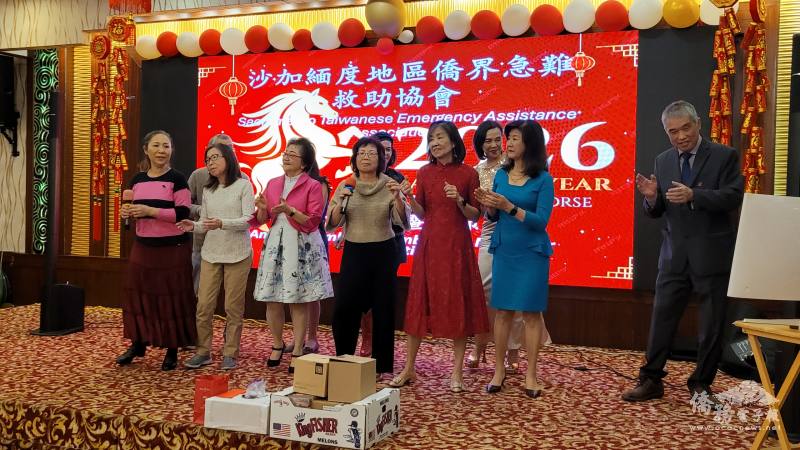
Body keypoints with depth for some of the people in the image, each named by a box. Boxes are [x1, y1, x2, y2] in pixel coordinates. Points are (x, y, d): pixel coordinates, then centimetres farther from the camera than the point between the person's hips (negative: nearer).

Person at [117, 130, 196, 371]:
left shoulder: (177, 179, -8)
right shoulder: (137, 180, 10)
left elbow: (183, 214, -16)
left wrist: (150, 211, -22)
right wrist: (128, 212, -3)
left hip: (173, 249, -5)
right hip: (143, 247, 6)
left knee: (171, 299, 0)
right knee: (138, 294, 10)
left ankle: (172, 350, 13)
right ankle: (138, 344, 27)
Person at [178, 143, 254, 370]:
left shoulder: (243, 185, -3)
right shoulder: (208, 190, 12)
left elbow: (247, 220, -11)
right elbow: (205, 223, 13)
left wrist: (222, 223, -25)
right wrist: (193, 226, -10)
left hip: (237, 255, -4)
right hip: (210, 254, 4)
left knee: (233, 307, 3)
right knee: (203, 305, 1)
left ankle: (230, 353, 13)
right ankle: (203, 352, 14)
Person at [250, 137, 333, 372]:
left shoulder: (313, 186, -4)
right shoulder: (273, 183, 11)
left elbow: (313, 222, -9)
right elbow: (262, 220, 12)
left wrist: (290, 210, -21)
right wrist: (263, 208, -9)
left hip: (302, 247, -4)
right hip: (275, 245, 5)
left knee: (299, 301, 0)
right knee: (272, 300, 5)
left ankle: (297, 350, 10)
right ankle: (277, 345, 24)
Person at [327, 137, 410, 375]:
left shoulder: (390, 185, -1)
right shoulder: (345, 186, 3)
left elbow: (403, 221, -9)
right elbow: (332, 224, -1)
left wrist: (397, 197, -25)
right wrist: (340, 203, -18)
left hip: (383, 252, -1)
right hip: (353, 252, 1)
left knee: (383, 309, 3)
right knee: (344, 308, -2)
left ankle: (383, 366, 17)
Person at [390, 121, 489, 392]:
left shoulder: (468, 173, -3)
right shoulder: (425, 173, 5)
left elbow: (475, 216, 0)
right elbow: (422, 214, 8)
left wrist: (460, 201, -18)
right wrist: (410, 197, -10)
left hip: (457, 245, -3)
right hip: (429, 242, 3)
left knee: (457, 303, 2)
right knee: (420, 301, 6)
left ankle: (457, 372, 12)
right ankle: (409, 368, 16)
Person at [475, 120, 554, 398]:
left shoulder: (542, 179, -7)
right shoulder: (501, 175, 6)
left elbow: (541, 221, -14)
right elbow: (493, 217, 11)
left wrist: (509, 206, -23)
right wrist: (489, 205, -10)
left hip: (531, 253, -4)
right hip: (504, 251, 4)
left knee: (531, 312, 2)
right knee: (502, 310, 6)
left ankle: (531, 374, 10)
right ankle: (499, 370, 15)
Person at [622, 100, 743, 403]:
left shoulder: (724, 156, -4)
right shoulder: (662, 162, 8)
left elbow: (733, 198, -15)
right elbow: (656, 212, 9)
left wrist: (693, 195, -29)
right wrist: (651, 197, -15)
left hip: (712, 255, -3)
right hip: (675, 254, 3)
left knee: (712, 325, 7)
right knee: (661, 318, 4)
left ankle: (701, 384, 22)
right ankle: (651, 380, 13)